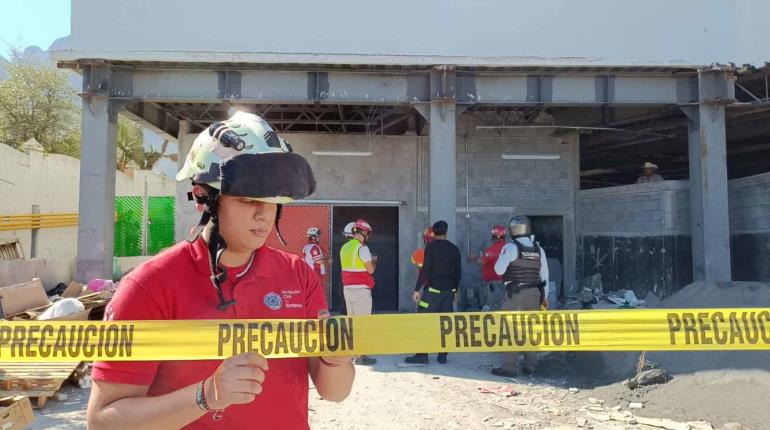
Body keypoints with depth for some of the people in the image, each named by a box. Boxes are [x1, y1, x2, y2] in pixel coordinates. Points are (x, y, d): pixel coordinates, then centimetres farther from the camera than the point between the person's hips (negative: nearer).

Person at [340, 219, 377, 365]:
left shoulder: (344, 247, 12)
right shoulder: (362, 248, -13)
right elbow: (370, 270, -14)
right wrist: (374, 261, 6)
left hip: (347, 288, 8)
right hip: (361, 289, -8)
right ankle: (360, 356, -3)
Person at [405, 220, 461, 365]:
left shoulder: (431, 247, -8)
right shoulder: (454, 249, 8)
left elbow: (425, 270, -13)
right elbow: (458, 271, 11)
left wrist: (417, 289, -10)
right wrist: (455, 290, 21)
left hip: (433, 289, -5)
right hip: (449, 290, 5)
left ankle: (422, 355, -4)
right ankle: (442, 355, 10)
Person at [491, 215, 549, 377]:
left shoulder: (511, 247, -11)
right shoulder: (538, 250, 7)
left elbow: (499, 270, -9)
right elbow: (544, 276, 12)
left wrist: (503, 257, 9)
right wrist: (543, 297, 21)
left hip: (515, 294, -6)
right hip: (534, 293, 6)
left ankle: (509, 367, -3)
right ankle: (530, 365, 18)